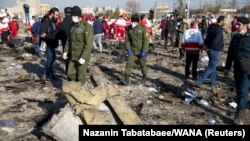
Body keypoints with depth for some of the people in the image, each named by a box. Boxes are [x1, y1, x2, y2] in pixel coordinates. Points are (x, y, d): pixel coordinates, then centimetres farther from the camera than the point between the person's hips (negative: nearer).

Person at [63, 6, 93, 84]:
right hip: (73, 56, 8)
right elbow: (69, 40, 19)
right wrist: (66, 51, 11)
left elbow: (89, 44, -20)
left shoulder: (87, 27, -15)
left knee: (81, 76, 3)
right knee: (70, 74, 14)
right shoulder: (73, 27, 10)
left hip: (82, 57, -7)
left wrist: (84, 57, -24)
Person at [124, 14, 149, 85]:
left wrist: (144, 51, -19)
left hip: (141, 51, -2)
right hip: (132, 50, 2)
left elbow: (145, 40, -13)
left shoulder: (142, 28, -12)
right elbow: (127, 39, 5)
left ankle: (144, 77, 37)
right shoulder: (129, 28, -1)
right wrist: (128, 49, -7)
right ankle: (126, 79, -3)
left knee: (143, 64, 13)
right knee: (129, 63, -9)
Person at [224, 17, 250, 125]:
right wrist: (227, 67, 15)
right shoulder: (235, 38, 8)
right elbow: (230, 53, 15)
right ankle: (240, 112, 28)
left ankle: (240, 115, 0)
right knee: (239, 90, 13)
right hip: (237, 69, 6)